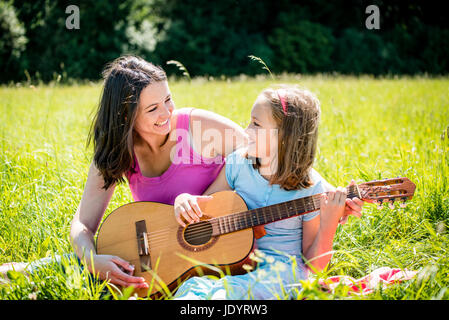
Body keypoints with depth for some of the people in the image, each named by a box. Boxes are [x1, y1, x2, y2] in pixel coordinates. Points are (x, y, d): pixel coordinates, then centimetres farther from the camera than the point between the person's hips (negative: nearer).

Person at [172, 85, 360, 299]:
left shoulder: (313, 189, -9)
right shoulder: (239, 162, 3)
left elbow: (313, 265, -4)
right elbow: (203, 207, 17)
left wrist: (328, 225, -21)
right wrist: (184, 199, -6)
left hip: (282, 266, -3)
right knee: (193, 286, -31)